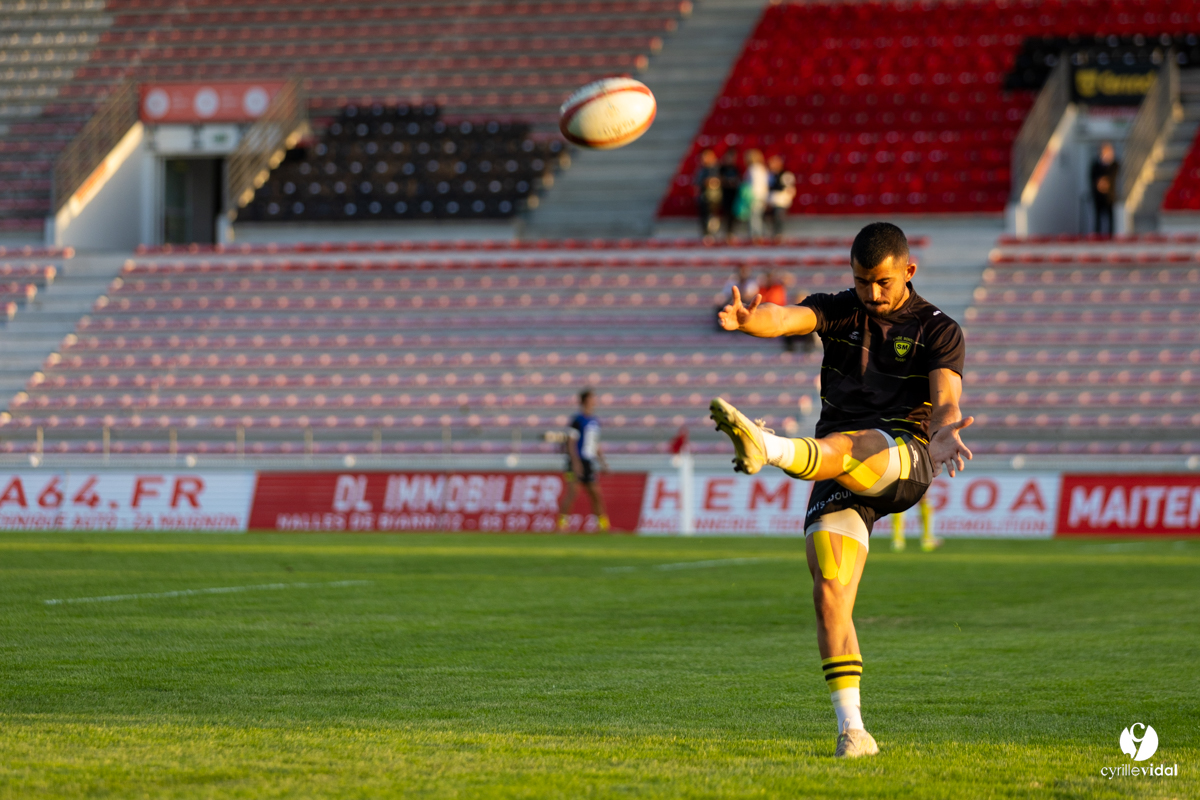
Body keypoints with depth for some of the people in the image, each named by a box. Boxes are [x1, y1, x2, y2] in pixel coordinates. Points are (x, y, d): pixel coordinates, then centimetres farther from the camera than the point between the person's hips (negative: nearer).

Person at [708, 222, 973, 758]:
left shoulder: (937, 331, 7)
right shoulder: (838, 311, 13)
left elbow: (945, 399, -10)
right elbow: (787, 319, -9)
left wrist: (945, 432, -35)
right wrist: (749, 320, -34)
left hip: (904, 460, -4)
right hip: (839, 474, 4)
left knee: (842, 447, -38)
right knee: (830, 591, -12)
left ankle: (771, 449, -71)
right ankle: (852, 731, -10)